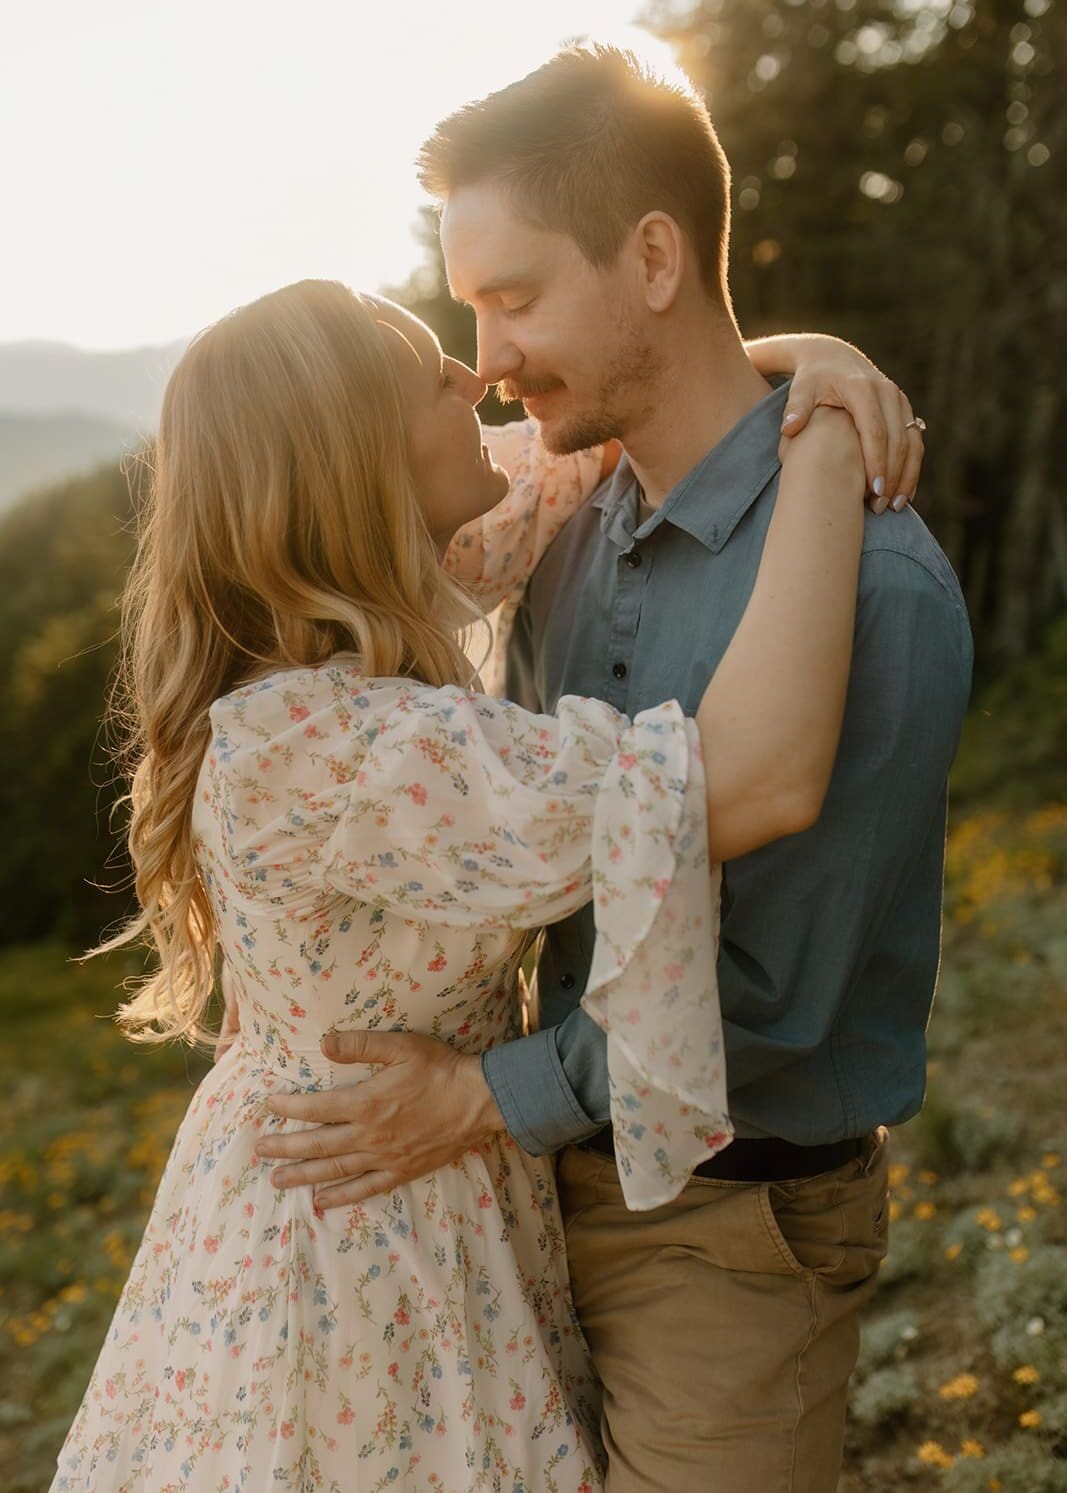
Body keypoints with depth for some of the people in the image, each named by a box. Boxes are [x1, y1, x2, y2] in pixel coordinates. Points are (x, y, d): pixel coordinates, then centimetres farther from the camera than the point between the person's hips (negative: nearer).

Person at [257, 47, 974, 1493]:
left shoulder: (871, 585, -24)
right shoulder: (573, 544, 1)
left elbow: (770, 991, -23)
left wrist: (488, 1100, -18)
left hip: (732, 1223, -6)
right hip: (564, 1178, 7)